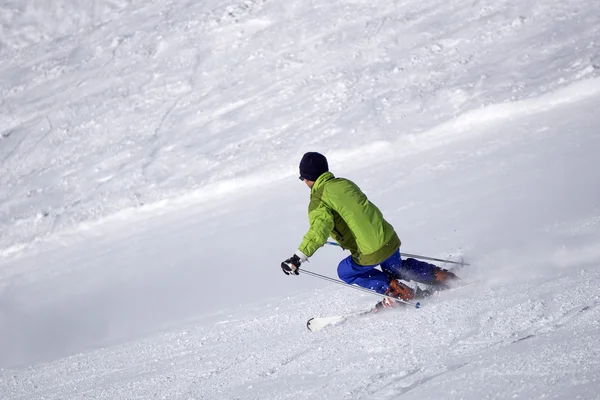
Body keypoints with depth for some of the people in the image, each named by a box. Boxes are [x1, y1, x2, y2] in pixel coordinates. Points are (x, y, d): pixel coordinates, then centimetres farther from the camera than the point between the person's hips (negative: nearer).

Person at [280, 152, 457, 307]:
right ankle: (442, 277, 29)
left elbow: (319, 231, -26)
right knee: (396, 269, 36)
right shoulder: (345, 183, 12)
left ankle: (399, 292, 9)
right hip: (390, 239, 8)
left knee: (346, 271, 20)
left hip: (370, 253, -8)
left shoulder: (319, 200, -11)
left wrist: (297, 259, -28)